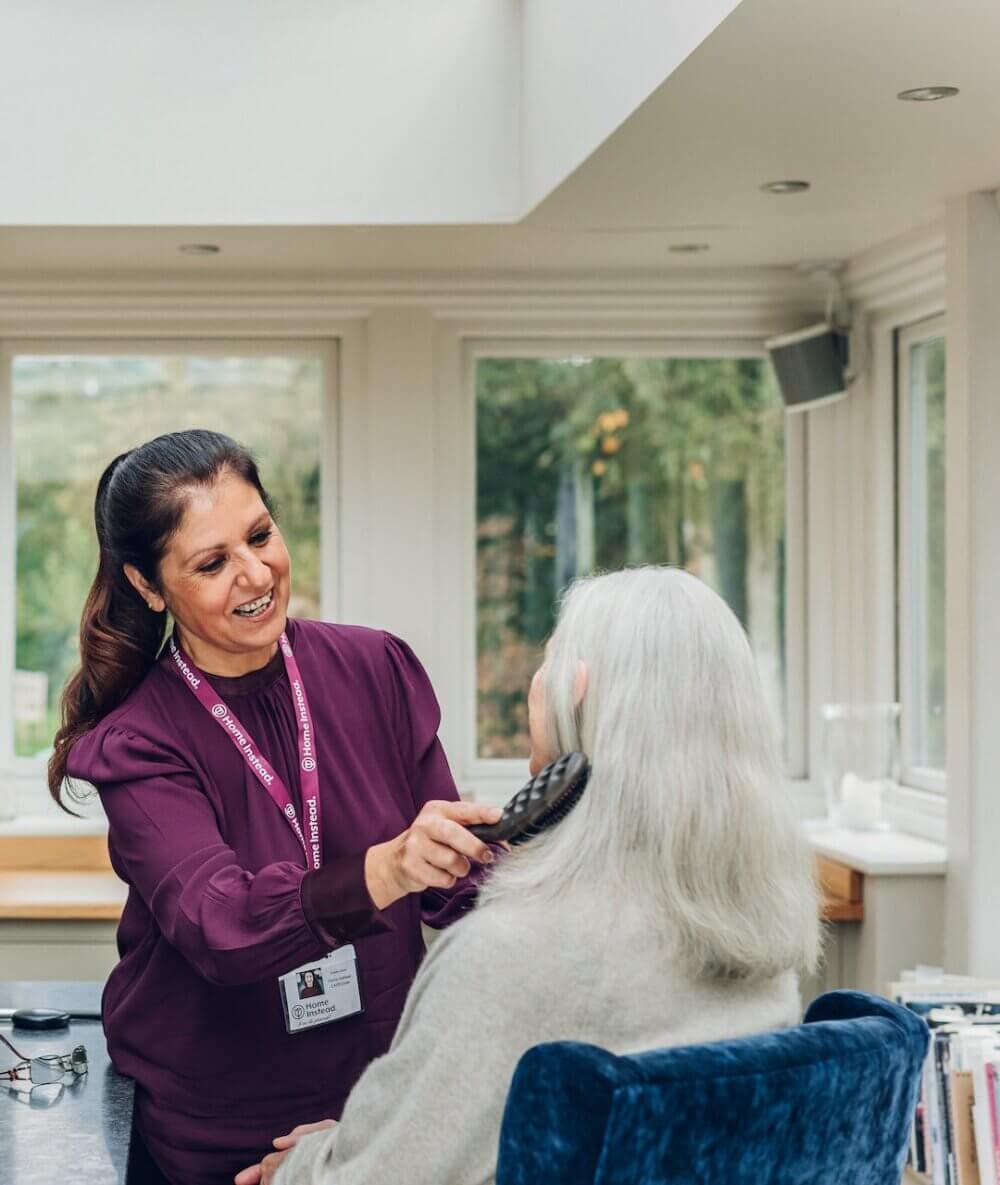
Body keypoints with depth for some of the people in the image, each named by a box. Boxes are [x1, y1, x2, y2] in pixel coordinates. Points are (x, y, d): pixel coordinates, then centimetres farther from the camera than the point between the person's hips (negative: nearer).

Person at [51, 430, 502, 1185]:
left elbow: (455, 890, -2)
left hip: (386, 1093, 3)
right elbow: (218, 927, -30)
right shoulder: (137, 746, -14)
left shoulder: (377, 670, -6)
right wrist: (383, 871, -46)